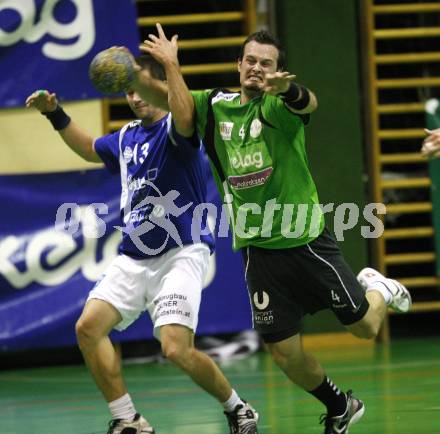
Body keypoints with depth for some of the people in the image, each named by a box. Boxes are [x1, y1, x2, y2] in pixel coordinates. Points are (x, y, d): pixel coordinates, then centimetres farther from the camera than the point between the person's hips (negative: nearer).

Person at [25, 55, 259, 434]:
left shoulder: (174, 129, -8)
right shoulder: (126, 138, 15)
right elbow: (88, 148, 37)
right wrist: (55, 113, 27)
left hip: (181, 254, -7)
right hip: (133, 257, 7)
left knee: (176, 349, -20)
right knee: (88, 328, -9)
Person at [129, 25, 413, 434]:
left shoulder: (277, 103, -9)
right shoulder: (214, 105, 5)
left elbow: (307, 102, -32)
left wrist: (287, 88, -54)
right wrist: (169, 63, -17)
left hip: (305, 240, -3)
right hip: (258, 250, 3)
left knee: (365, 327, 4)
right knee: (285, 353, 3)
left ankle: (378, 288, 40)